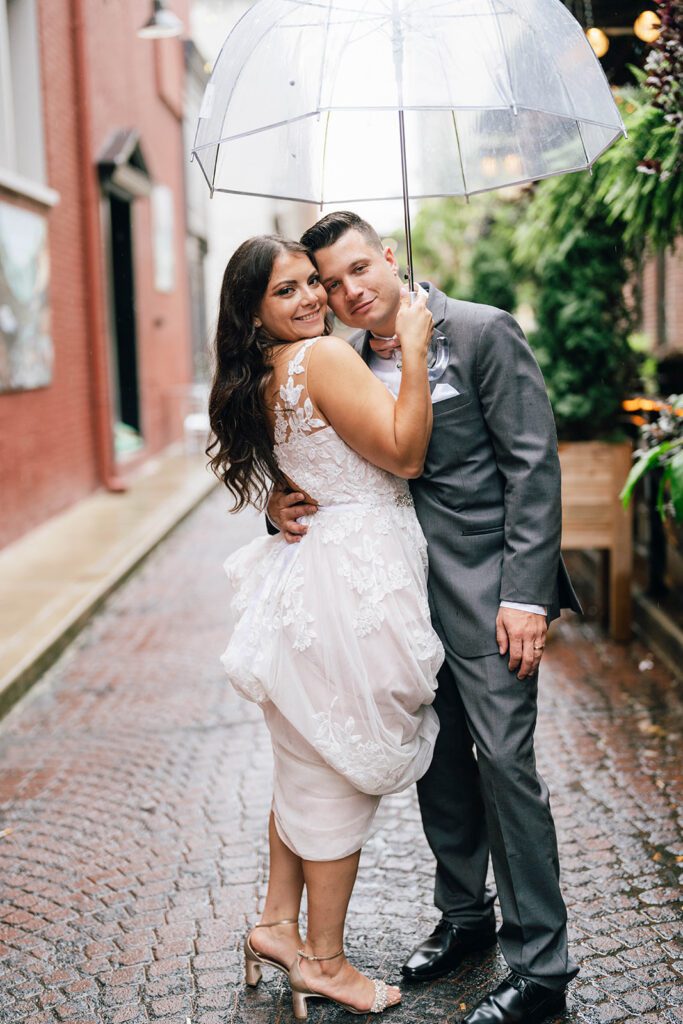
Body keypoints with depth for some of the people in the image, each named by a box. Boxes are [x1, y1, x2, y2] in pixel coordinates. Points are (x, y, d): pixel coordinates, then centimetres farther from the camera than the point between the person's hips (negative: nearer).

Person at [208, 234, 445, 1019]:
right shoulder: (324, 356, -16)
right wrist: (413, 350, -17)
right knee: (340, 774, 3)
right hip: (356, 580, -9)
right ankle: (324, 961, 18)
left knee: (307, 763, 20)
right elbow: (405, 454, -19)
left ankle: (278, 922, 34)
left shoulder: (266, 381, 11)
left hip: (316, 572, 9)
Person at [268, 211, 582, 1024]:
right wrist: (280, 503, -6)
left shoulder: (482, 331, -8)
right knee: (437, 760, 15)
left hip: (485, 587, -6)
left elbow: (533, 463, -12)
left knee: (504, 760, -5)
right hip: (406, 588, 6)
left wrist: (525, 594, -17)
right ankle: (464, 916, 34)